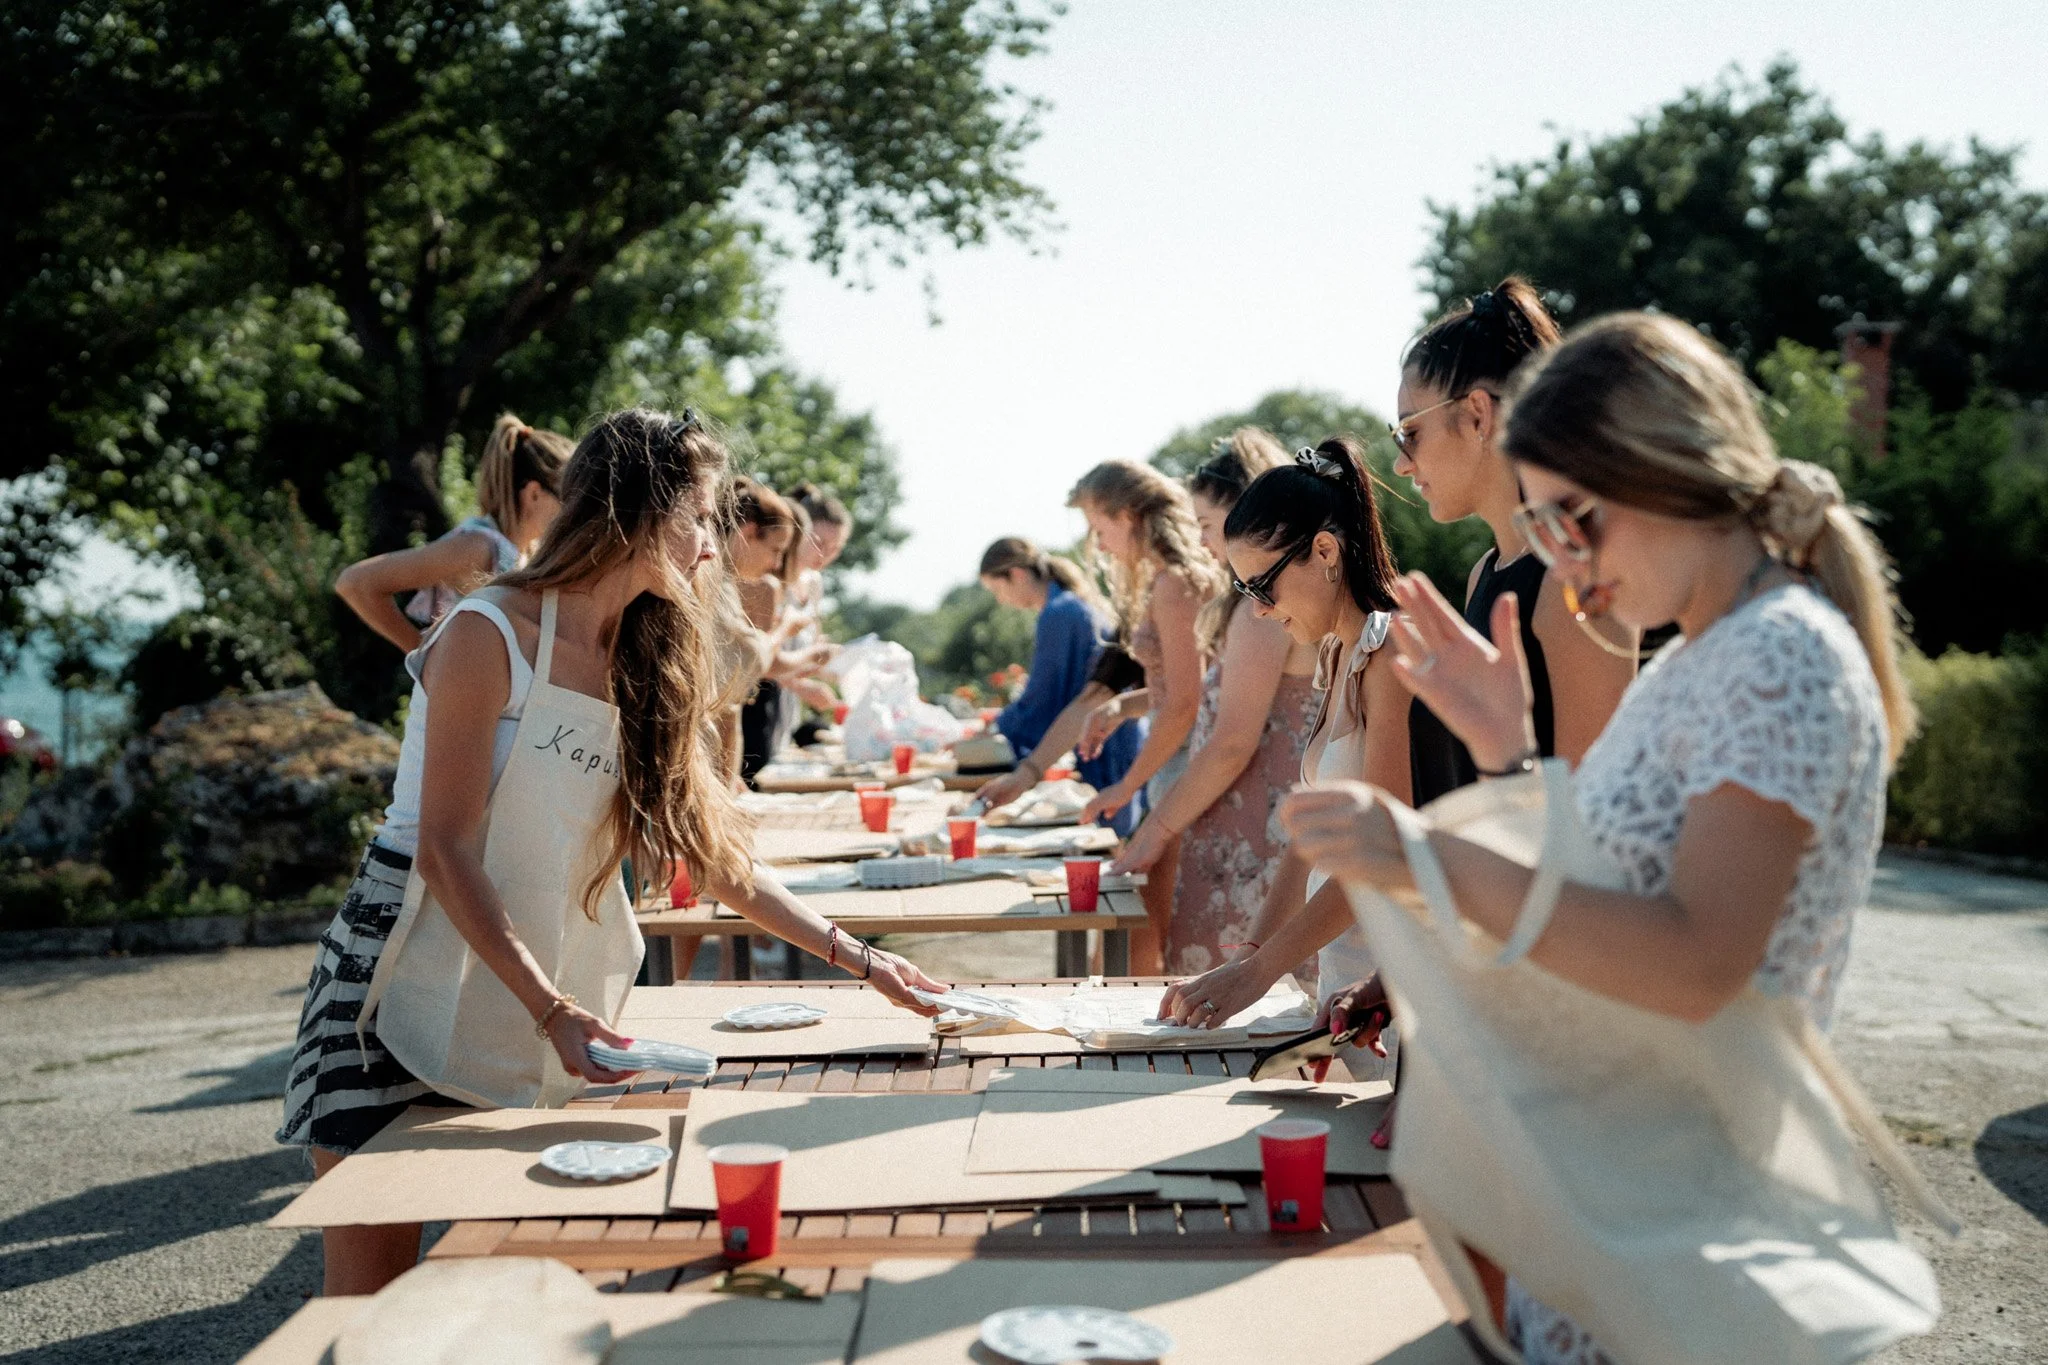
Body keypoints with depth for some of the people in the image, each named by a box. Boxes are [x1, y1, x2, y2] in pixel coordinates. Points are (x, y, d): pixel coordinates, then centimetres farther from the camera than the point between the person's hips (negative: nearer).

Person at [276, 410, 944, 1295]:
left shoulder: (644, 664, 5)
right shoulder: (489, 635, -16)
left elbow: (712, 855, 7)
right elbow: (445, 853, -19)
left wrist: (859, 960, 5)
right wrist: (552, 1012, -26)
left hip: (527, 978, 6)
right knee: (372, 1295, -1)